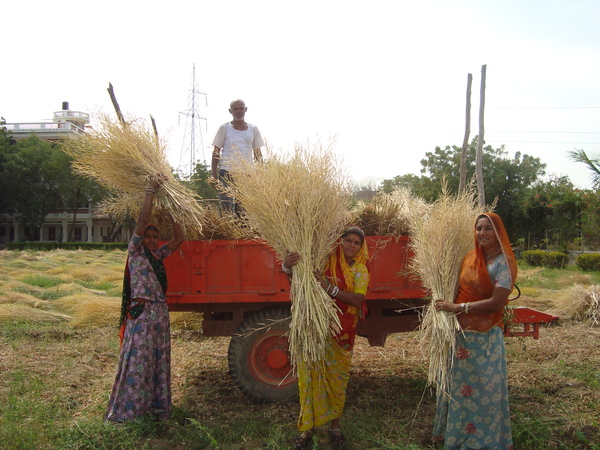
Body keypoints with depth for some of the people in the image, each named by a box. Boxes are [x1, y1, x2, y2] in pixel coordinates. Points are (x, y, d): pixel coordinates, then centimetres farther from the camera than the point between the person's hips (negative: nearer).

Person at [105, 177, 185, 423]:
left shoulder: (157, 255, 16)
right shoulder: (135, 252, -1)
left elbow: (179, 239, 14)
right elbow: (142, 220, -10)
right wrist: (150, 191, -9)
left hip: (160, 313, 7)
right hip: (141, 314, -7)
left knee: (159, 361, 9)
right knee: (137, 362, -5)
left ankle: (156, 406, 18)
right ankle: (125, 411, 3)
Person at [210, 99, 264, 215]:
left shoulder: (253, 129, 12)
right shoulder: (225, 128, 5)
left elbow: (258, 154, 15)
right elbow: (216, 152, 5)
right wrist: (213, 174, -3)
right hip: (226, 173, -2)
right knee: (226, 208, -8)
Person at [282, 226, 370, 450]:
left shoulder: (360, 270, -1)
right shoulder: (326, 259, -4)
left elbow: (357, 300, -16)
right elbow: (296, 273, -8)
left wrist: (329, 287, -29)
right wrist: (287, 265, -33)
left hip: (342, 331, 1)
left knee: (337, 378, 12)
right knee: (310, 375, 3)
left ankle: (335, 427, 29)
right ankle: (308, 427, 19)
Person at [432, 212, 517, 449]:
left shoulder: (503, 262, -13)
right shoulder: (470, 258, 6)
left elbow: (496, 303, -21)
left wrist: (458, 307, -20)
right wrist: (446, 303, -3)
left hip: (485, 337, -6)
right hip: (460, 333, 7)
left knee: (483, 391, 7)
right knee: (456, 385, 18)